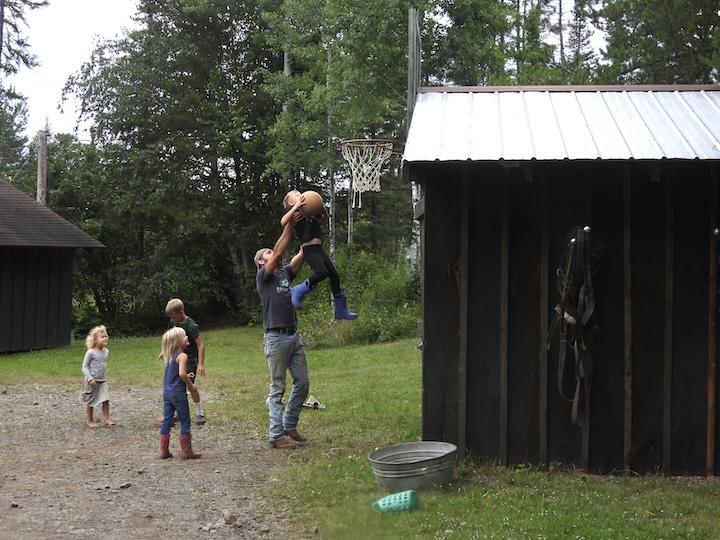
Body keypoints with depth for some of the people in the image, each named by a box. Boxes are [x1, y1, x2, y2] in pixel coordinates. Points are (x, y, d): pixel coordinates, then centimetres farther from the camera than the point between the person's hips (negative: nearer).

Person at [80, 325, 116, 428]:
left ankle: (106, 419, 4)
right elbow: (84, 367, -13)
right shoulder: (90, 352, -16)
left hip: (102, 381, 5)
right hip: (91, 381, -5)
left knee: (106, 400, -3)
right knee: (90, 402, 7)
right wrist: (90, 378, -22)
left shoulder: (106, 351, 3)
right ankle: (90, 421, 18)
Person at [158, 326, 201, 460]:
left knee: (167, 421, 11)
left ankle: (164, 450, 14)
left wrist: (186, 377, 11)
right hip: (178, 393, -8)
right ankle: (186, 451, 5)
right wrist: (190, 385, -13)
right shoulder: (182, 356, -14)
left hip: (166, 393, 8)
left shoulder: (169, 356, 13)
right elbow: (182, 373, -26)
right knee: (185, 421, 2)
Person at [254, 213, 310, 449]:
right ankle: (276, 435, 1)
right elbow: (279, 253, -16)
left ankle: (289, 425, 22)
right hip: (276, 338, -7)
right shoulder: (263, 276, -2)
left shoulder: (285, 274, 17)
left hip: (294, 335, 7)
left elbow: (302, 254, 8)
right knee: (277, 389, -3)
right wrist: (289, 225, -16)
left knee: (303, 382, 8)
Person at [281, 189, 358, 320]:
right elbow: (283, 222, -22)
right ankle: (297, 292, -16)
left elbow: (325, 220, 30)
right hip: (309, 249, -8)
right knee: (322, 272, -28)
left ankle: (341, 310, 18)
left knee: (334, 275, 8)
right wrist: (296, 207, -21)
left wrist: (322, 208, 11)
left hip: (319, 249, 8)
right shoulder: (294, 211, -2)